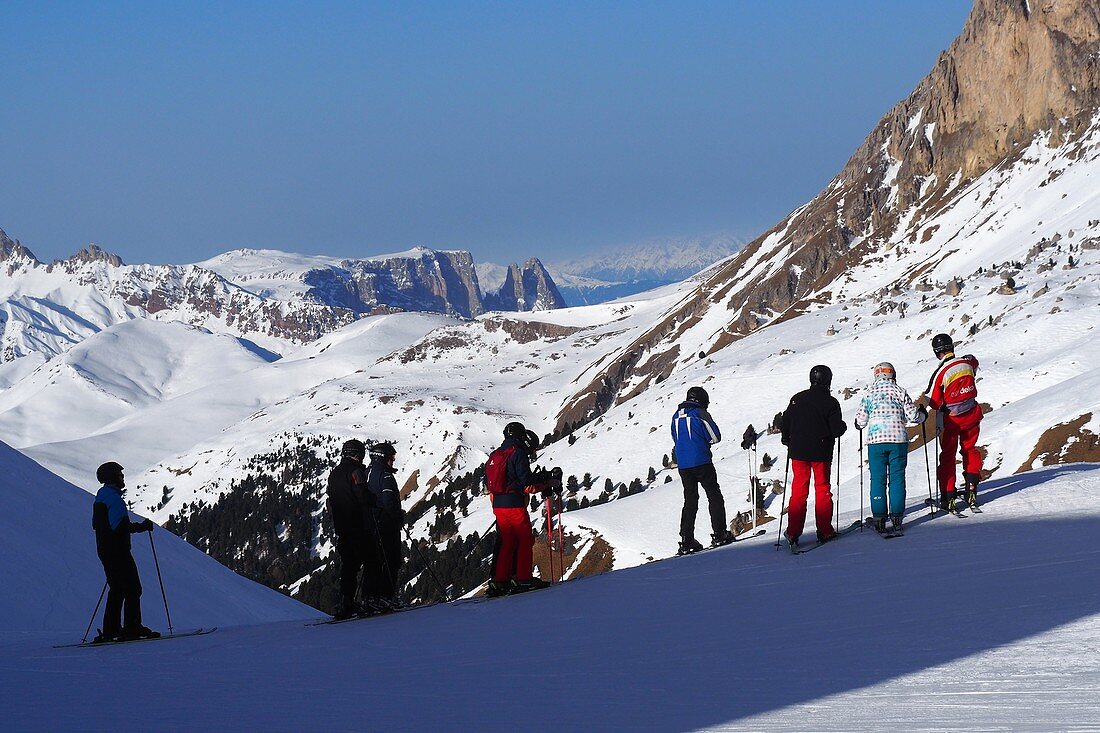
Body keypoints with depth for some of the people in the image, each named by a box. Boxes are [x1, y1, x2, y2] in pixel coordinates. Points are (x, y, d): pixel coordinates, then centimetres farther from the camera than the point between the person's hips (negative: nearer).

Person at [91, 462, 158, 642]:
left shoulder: (101, 497, 15)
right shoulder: (114, 498, -16)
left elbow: (96, 524, 20)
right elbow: (121, 527, -24)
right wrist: (143, 526, -13)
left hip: (104, 551, 10)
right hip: (118, 551, -10)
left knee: (117, 589, 13)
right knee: (132, 588, -6)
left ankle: (110, 630, 10)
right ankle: (132, 628, -9)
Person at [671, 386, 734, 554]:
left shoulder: (677, 416, 12)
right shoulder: (700, 413, -7)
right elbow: (715, 436, -7)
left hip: (682, 464, 6)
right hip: (701, 462, -6)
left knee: (690, 500, 10)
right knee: (714, 496, 4)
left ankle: (686, 541, 4)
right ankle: (719, 534, 0)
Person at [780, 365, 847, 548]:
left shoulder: (797, 399, 1)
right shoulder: (831, 403, -9)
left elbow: (784, 424, 3)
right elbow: (836, 430, -13)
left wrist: (788, 441, 20)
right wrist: (843, 425, 10)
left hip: (798, 452, 2)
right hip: (821, 453, -2)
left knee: (798, 490, 7)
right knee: (822, 489, 9)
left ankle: (793, 532, 1)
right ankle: (824, 531, 7)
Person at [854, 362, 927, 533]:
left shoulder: (869, 394, 3)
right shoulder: (900, 392, 1)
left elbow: (861, 421, 6)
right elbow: (913, 416, 3)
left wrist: (858, 424, 29)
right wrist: (922, 414, 25)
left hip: (875, 441, 0)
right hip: (898, 440, 0)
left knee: (878, 480, 4)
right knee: (897, 479, 5)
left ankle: (879, 519, 0)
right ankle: (896, 518, 1)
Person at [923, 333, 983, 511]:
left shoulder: (940, 373, -20)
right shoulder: (968, 362, -8)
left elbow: (934, 403, -14)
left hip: (951, 419, -3)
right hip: (971, 416, 4)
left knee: (947, 456, 11)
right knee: (970, 450, 22)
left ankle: (948, 497, 9)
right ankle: (972, 489, 15)